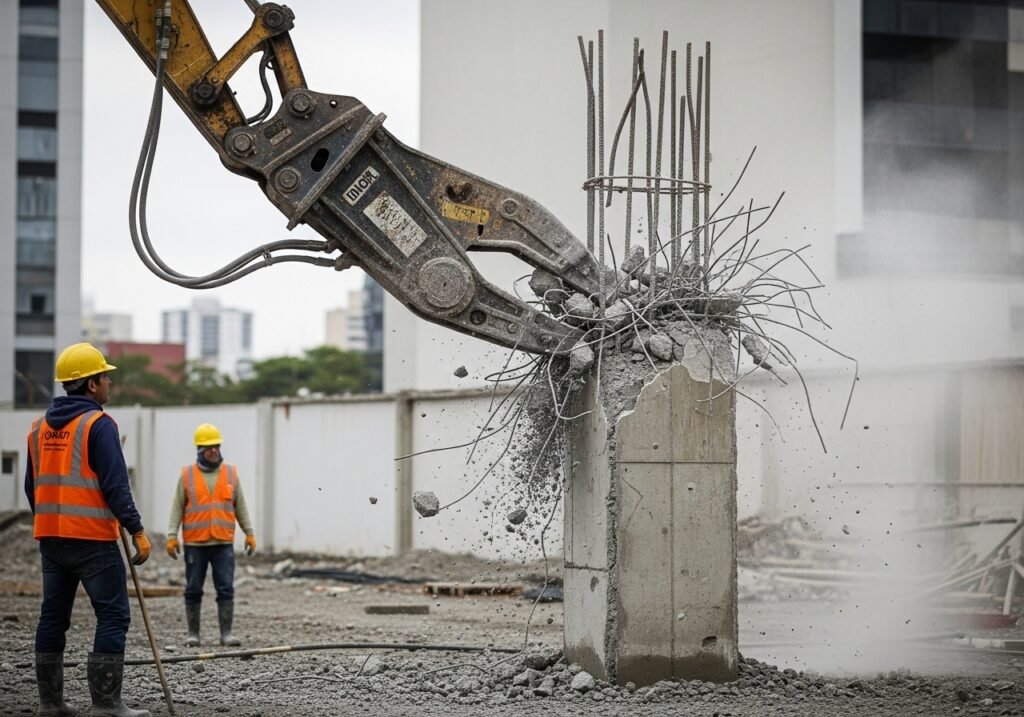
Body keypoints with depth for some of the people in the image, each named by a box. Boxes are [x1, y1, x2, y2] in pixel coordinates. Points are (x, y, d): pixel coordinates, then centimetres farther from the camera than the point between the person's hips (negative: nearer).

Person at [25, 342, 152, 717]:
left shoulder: (40, 426, 13)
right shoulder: (98, 424, -10)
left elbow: (32, 485, 18)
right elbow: (115, 485, -16)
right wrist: (137, 531, -12)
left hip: (50, 536, 8)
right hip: (92, 537, -8)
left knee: (54, 615, 12)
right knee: (113, 615, -5)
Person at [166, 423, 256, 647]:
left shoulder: (231, 473, 8)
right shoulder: (187, 475, 3)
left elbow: (240, 506, 12)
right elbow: (177, 508, 3)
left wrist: (249, 533, 8)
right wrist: (172, 536, -4)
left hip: (223, 543, 1)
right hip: (195, 543, -1)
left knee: (226, 588, -2)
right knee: (193, 590, 5)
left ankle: (226, 633, 2)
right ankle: (193, 633, 13)